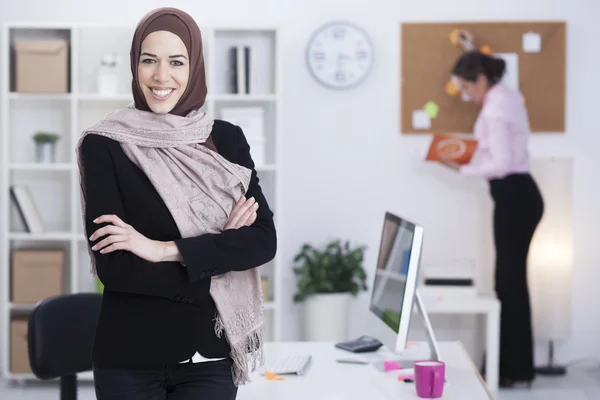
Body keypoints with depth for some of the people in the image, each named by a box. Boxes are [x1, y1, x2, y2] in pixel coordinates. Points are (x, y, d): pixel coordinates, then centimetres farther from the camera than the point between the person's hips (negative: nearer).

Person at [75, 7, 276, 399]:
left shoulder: (227, 139, 4)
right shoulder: (104, 145, -7)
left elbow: (264, 240, -6)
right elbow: (112, 266, -14)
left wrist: (165, 249, -15)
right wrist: (218, 249, -11)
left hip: (208, 355, 2)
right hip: (130, 358, -2)